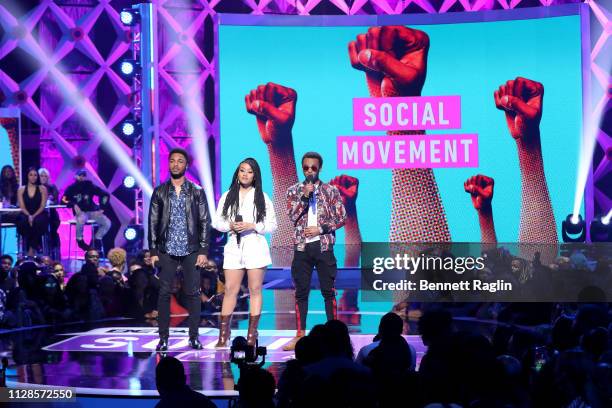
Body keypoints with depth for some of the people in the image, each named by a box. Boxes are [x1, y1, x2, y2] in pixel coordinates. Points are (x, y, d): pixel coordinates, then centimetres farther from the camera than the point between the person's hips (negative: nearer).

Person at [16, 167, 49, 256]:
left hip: (39, 214, -1)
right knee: (24, 222, -35)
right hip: (26, 214, 1)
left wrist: (34, 216, -17)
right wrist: (29, 216, -18)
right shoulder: (21, 190, 9)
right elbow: (22, 207, 2)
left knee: (38, 222, -36)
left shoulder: (42, 189, 6)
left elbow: (43, 206, -2)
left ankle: (32, 248, -30)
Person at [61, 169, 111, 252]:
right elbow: (63, 200, -3)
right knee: (81, 219, -39)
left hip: (92, 211, 3)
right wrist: (74, 205, -20)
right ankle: (80, 240, -14)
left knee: (107, 223, -18)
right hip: (80, 212, -3)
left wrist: (101, 208, -1)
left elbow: (105, 195, 10)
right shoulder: (71, 188, 6)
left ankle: (96, 241, 0)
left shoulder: (90, 186, 9)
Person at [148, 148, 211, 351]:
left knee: (193, 294, 0)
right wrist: (153, 251, 0)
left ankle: (194, 337, 7)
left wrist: (204, 251, -4)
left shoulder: (197, 192, 5)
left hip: (191, 250, 0)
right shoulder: (159, 192, 8)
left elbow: (205, 222, 3)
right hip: (166, 250, 1)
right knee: (164, 294, -1)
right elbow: (153, 222, 7)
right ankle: (163, 338, 3)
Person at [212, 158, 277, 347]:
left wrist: (252, 226, -12)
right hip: (234, 246, 2)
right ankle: (224, 332, 3)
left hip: (255, 246, -1)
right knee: (230, 289, 0)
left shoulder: (262, 197, 5)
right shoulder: (228, 196, 11)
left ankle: (252, 334, 4)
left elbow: (272, 225, 2)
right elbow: (217, 222, 10)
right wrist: (230, 226, -10)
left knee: (255, 290, 0)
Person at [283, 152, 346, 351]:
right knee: (301, 291, 4)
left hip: (324, 246, -1)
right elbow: (292, 215, -6)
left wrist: (321, 229, -10)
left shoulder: (331, 191, 2)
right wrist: (304, 196, -16)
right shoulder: (294, 190, 6)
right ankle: (300, 335, 10)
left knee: (328, 291, 1)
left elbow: (341, 218, 0)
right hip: (302, 247, 2)